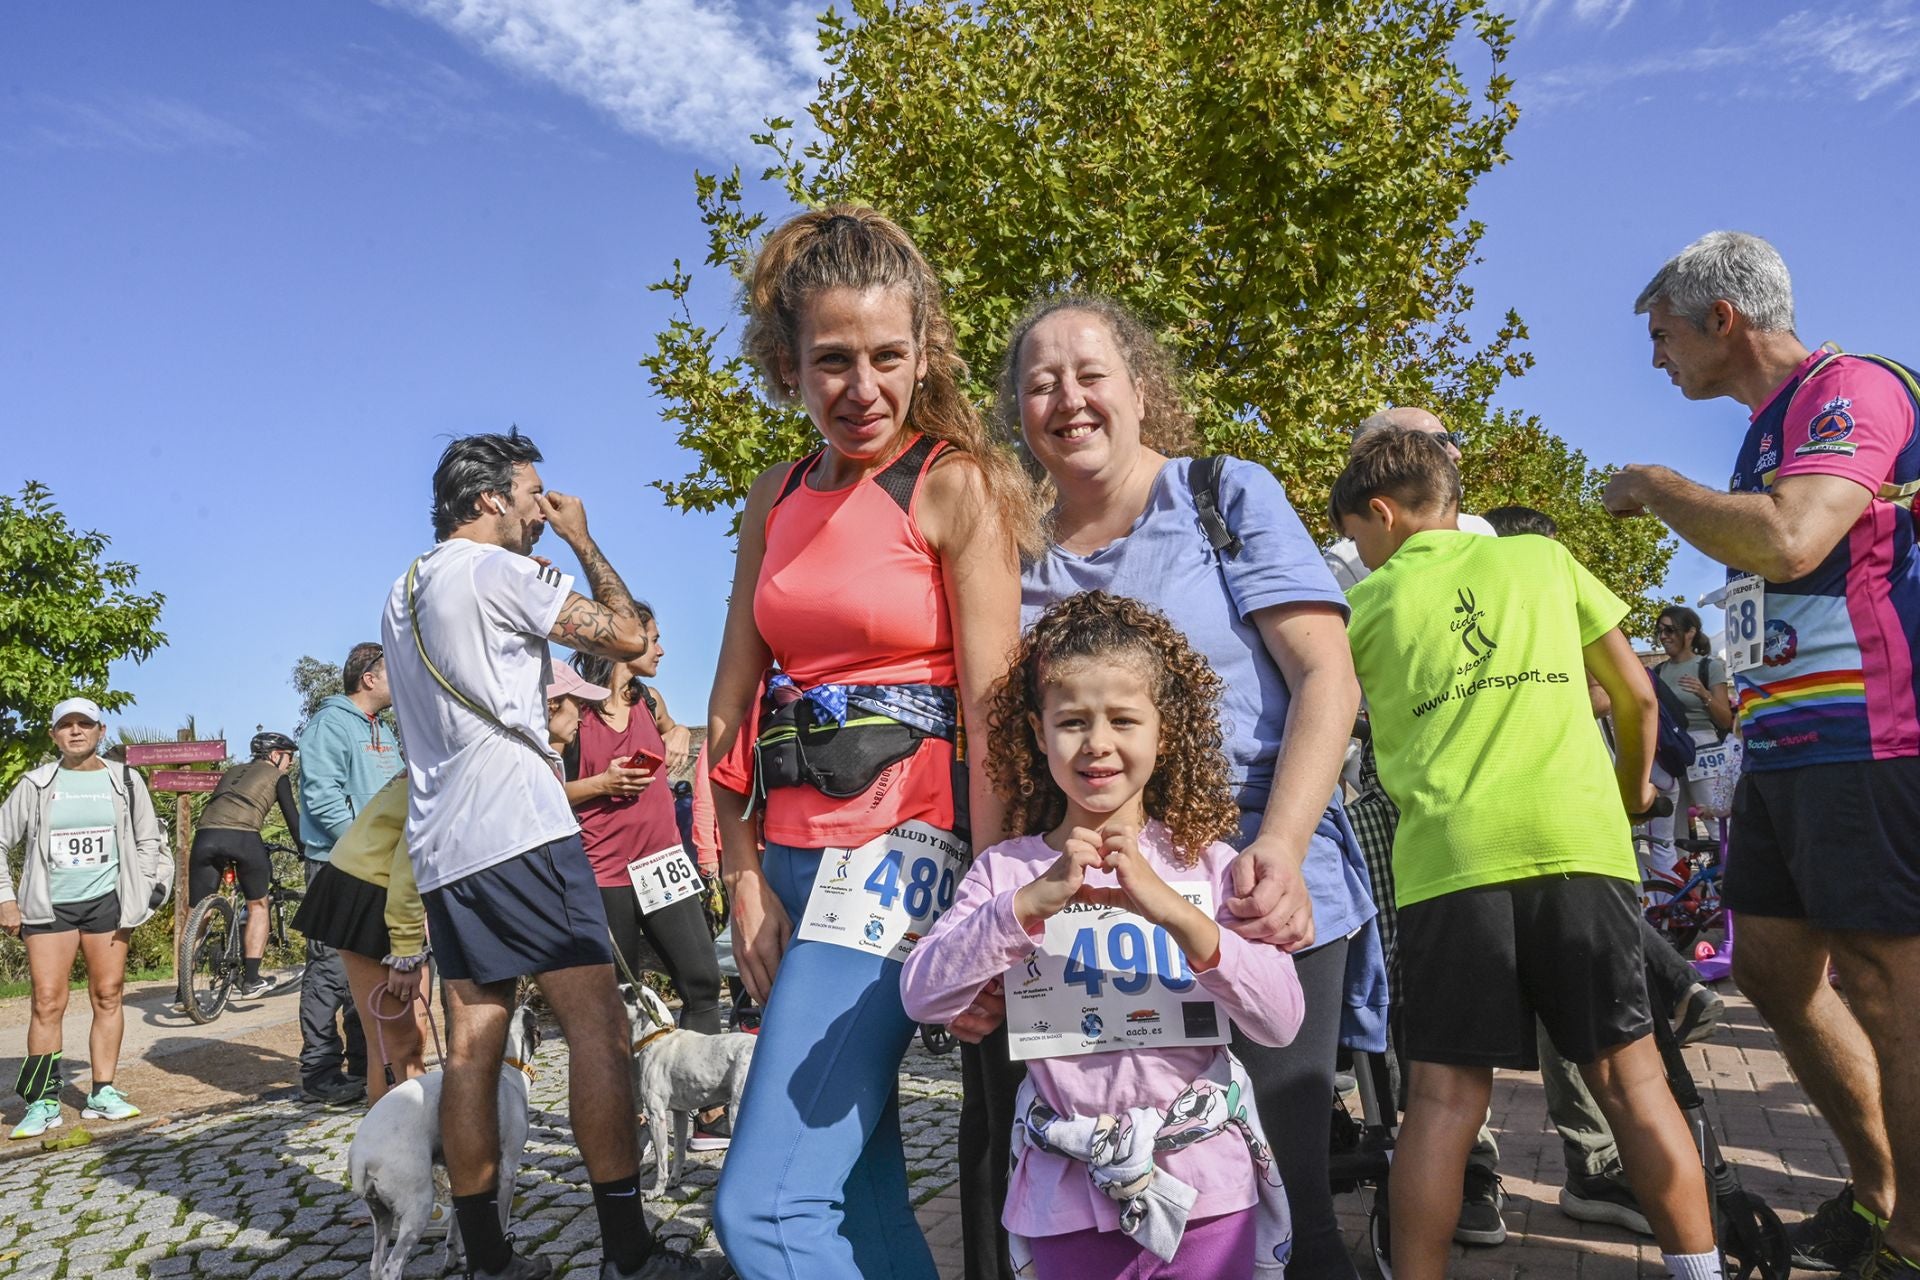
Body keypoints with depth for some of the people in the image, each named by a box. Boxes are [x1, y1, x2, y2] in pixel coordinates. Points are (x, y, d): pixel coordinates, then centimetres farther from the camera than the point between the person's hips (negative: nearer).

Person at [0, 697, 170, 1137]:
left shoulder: (125, 782, 4)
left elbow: (148, 842, 10)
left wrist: (140, 898, 3)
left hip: (106, 903, 1)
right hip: (47, 907, -1)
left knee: (107, 998, 2)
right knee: (48, 1004, -5)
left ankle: (102, 1093, 11)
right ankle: (43, 1103, 2)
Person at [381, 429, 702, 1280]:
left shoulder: (403, 594, 22)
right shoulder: (498, 570, -5)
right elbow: (626, 635, -5)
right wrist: (582, 541, 5)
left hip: (440, 848, 9)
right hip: (517, 828, -9)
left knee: (472, 1045, 7)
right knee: (597, 1022, -9)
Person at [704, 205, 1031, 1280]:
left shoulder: (958, 486, -5)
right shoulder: (776, 501, 13)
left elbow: (993, 709, -12)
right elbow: (733, 706, 11)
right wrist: (747, 880, 4)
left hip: (899, 841, -7)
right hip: (795, 851, 7)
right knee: (859, 1184, 15)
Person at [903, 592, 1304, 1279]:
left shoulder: (1205, 862, -5)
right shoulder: (1005, 869, -3)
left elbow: (1281, 1022, -13)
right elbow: (922, 996, -13)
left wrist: (1176, 913, -27)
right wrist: (1034, 902, -26)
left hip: (1204, 1184, 0)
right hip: (1067, 1194, 1)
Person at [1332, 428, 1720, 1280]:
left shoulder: (1368, 602, 12)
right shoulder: (1544, 558, 17)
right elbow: (1636, 695, 20)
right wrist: (1635, 785, 36)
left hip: (1447, 854, -1)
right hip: (1578, 838, 2)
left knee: (1445, 1091, 1)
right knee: (1627, 1072, 10)